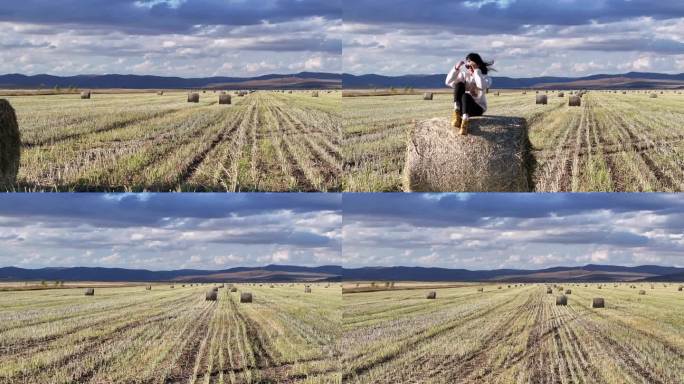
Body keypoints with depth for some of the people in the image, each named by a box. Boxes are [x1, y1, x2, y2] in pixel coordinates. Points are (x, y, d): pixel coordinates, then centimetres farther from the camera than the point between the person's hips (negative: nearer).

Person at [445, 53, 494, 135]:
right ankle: (456, 113, -31)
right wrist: (456, 68, -17)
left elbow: (482, 86, -29)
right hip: (464, 106, 3)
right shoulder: (464, 75, 6)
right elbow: (448, 82, -7)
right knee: (459, 84, -20)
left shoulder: (485, 78, -4)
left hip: (478, 108, -3)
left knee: (466, 96, -35)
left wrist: (476, 70, -28)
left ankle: (465, 121, -52)